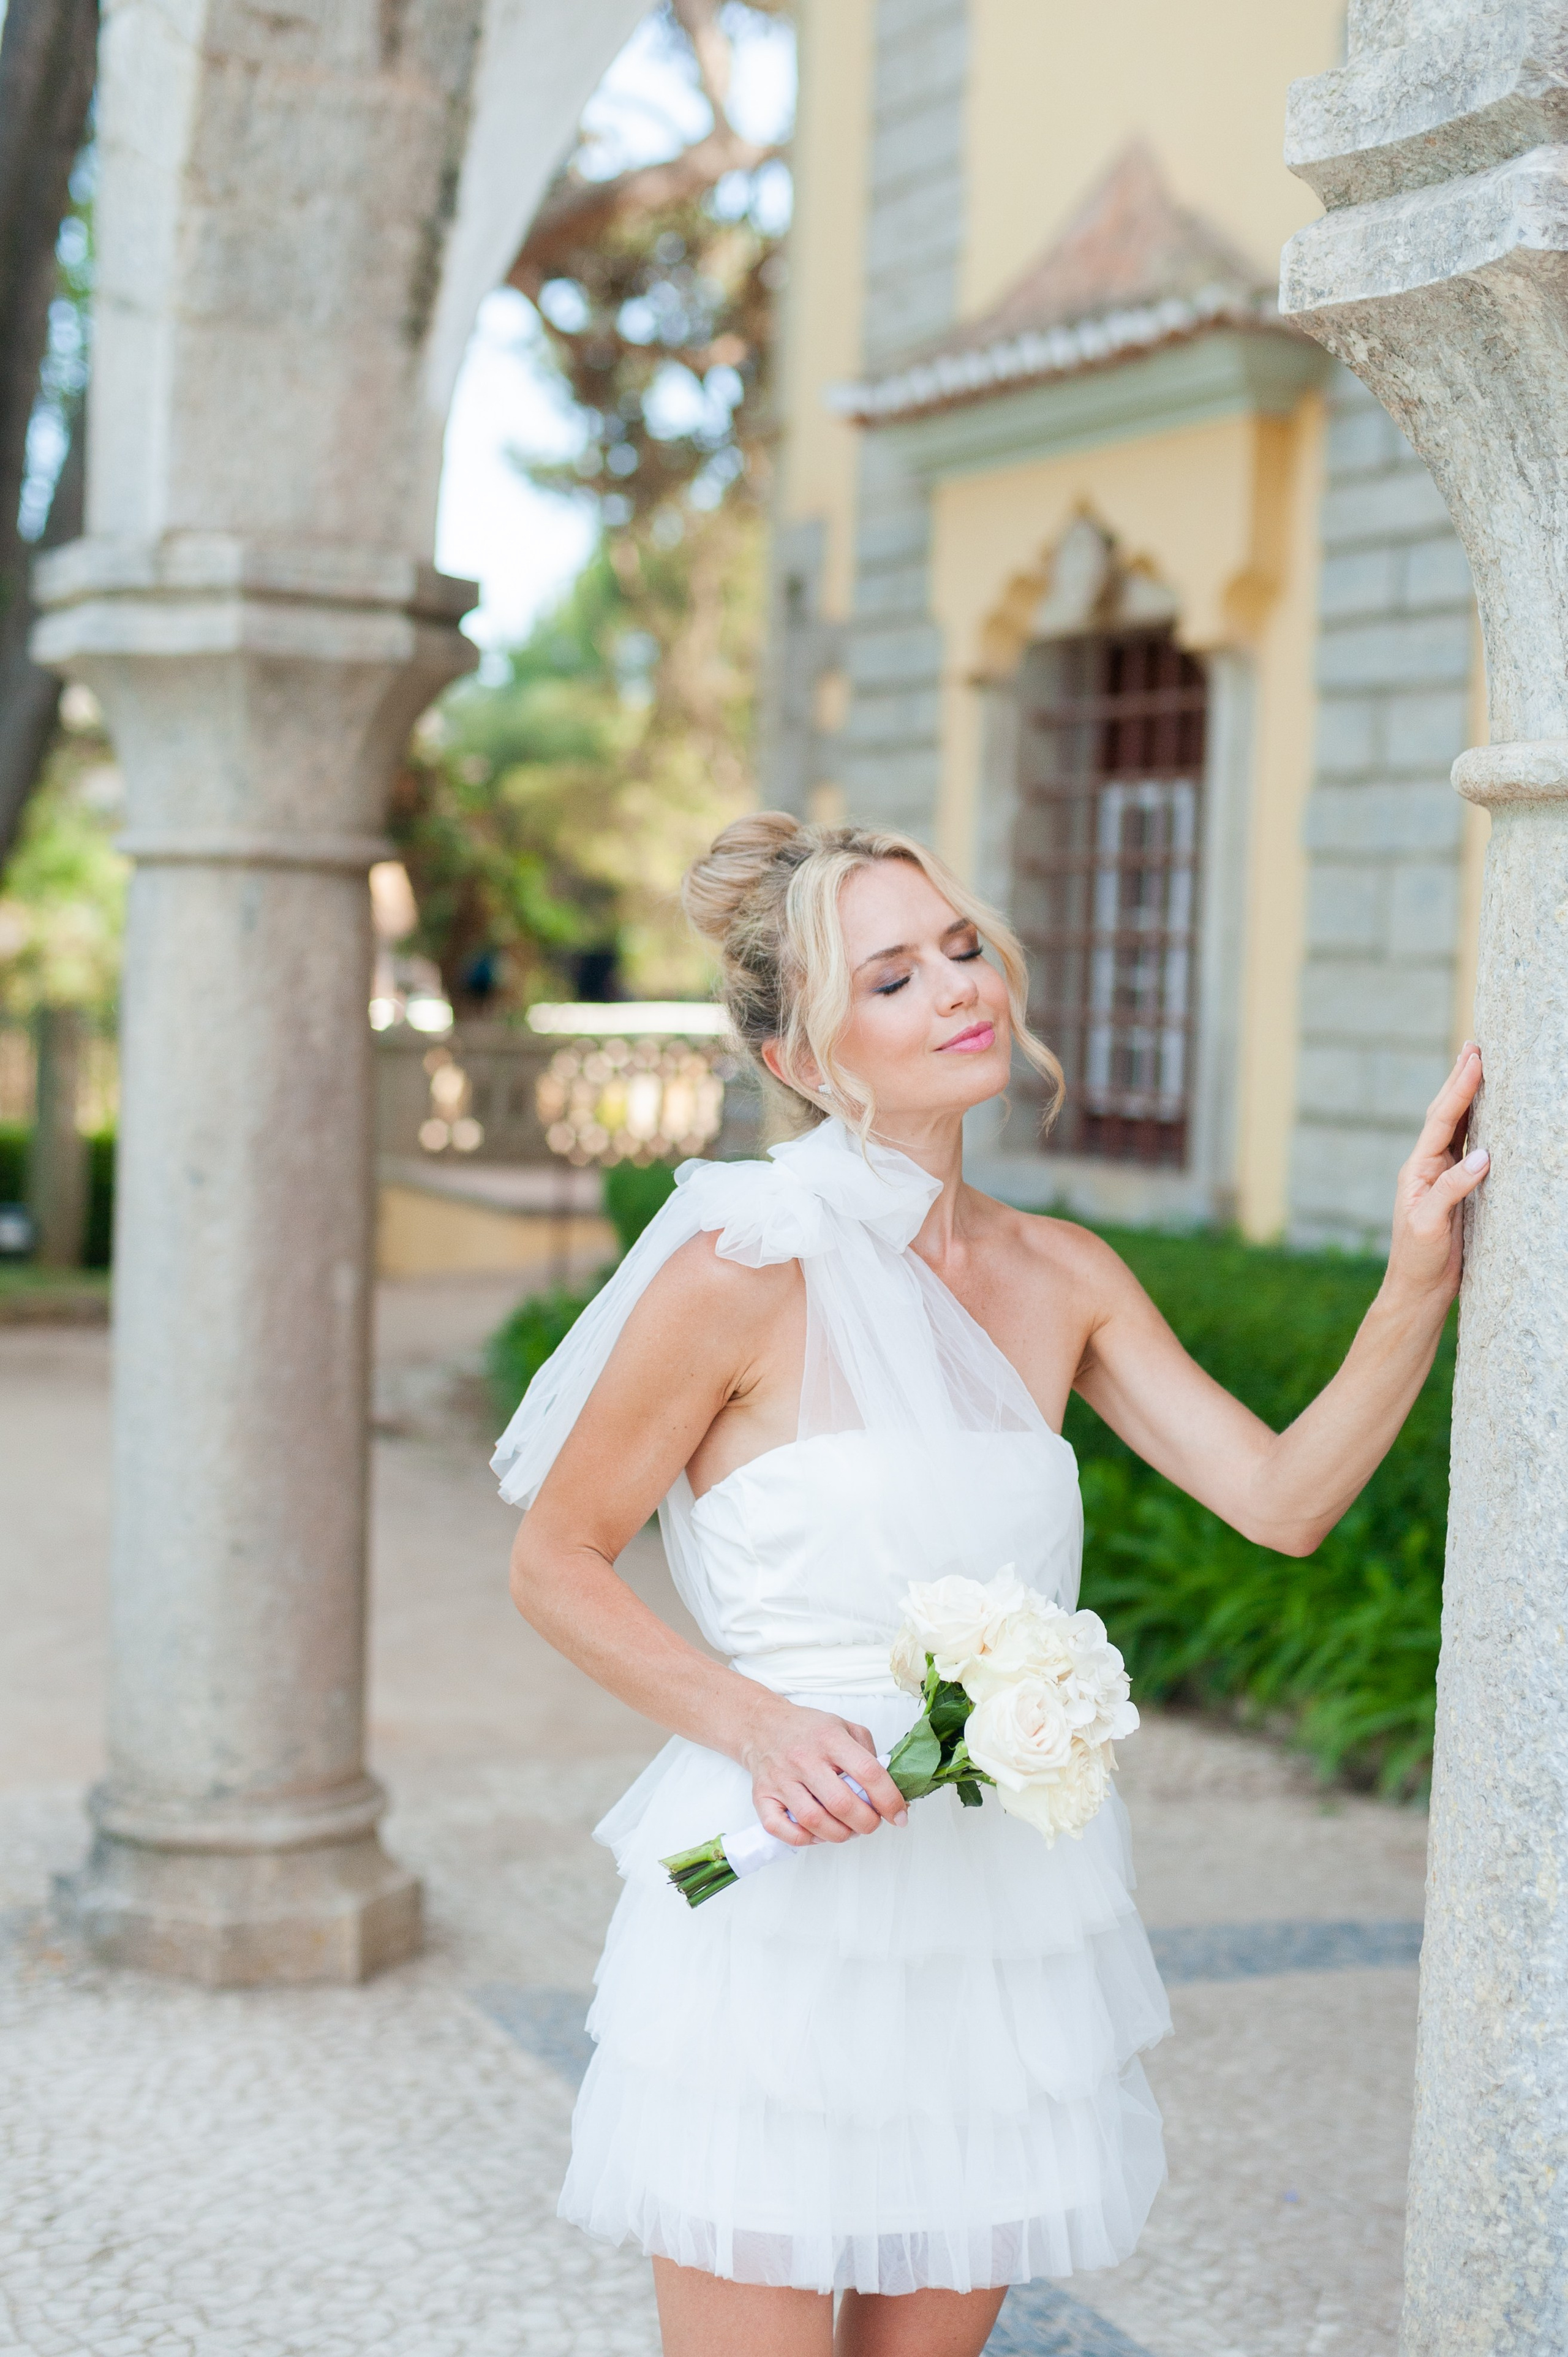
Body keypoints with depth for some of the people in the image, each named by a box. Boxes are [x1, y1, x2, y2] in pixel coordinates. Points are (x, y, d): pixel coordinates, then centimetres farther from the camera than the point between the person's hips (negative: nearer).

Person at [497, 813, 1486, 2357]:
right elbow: (554, 1562, -4)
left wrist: (1420, 1277, -9)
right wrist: (755, 1724, -17)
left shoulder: (1061, 1278, 6)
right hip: (783, 1899, -6)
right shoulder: (745, 1270, -12)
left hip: (999, 1910, 6)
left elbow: (1281, 1498, 2)